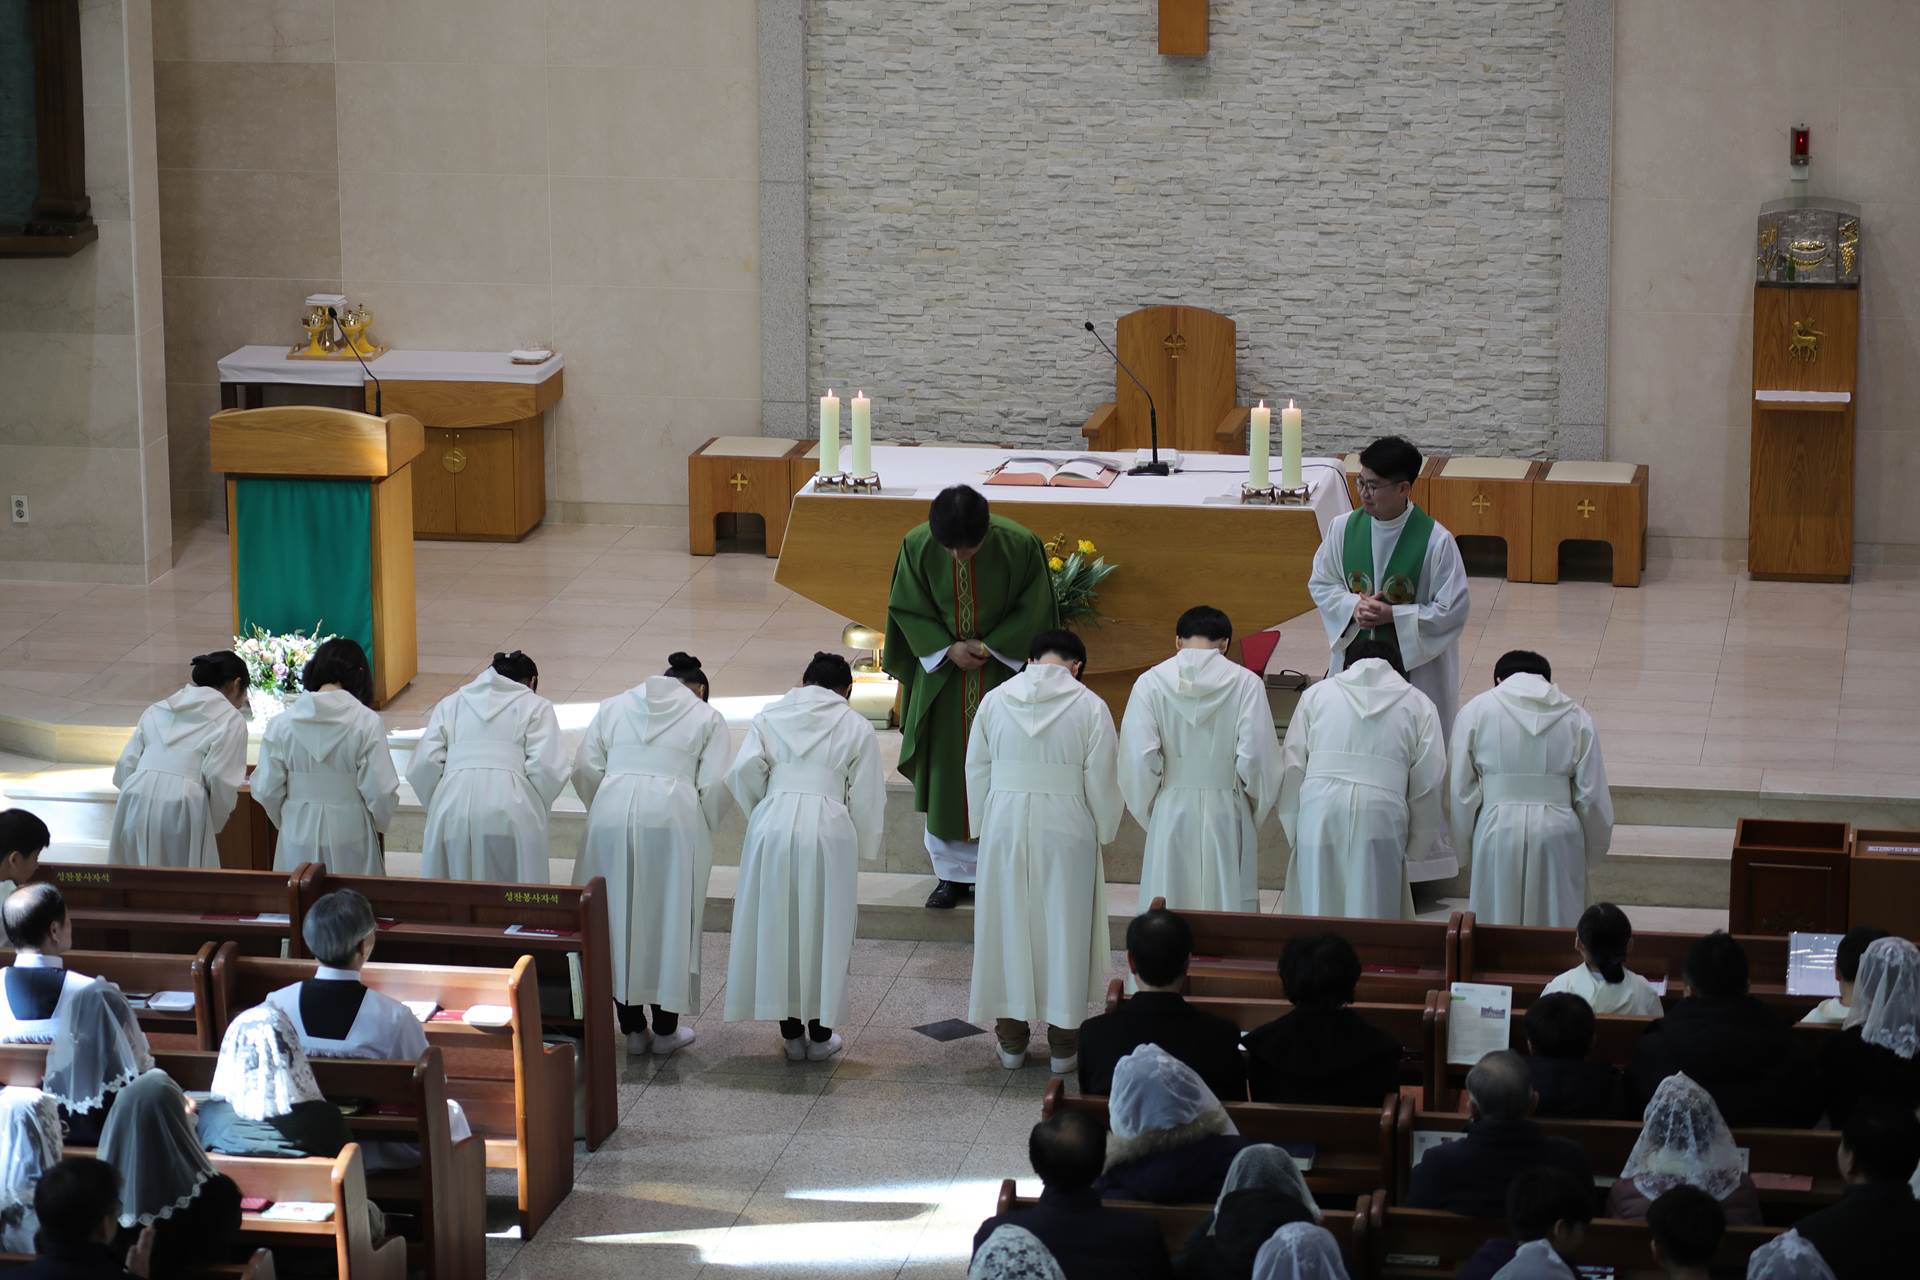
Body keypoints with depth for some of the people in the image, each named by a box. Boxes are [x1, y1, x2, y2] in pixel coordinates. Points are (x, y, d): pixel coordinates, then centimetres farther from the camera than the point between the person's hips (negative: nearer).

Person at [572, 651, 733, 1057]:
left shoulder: (613, 707, 19)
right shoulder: (707, 719, 12)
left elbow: (585, 769, 10)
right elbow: (715, 786, 1)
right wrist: (704, 832, 15)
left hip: (612, 815, 2)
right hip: (674, 818, -2)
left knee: (618, 921, 11)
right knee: (671, 924, 9)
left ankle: (632, 1028, 17)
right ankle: (665, 1030, 15)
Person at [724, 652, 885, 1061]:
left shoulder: (769, 717, 11)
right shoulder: (856, 727, 9)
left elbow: (743, 772, -2)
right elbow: (867, 798, 5)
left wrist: (760, 815, 13)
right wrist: (862, 850, 16)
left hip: (773, 828, 1)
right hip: (828, 831, -1)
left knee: (776, 928, 12)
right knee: (824, 932, 10)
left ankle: (791, 1033, 19)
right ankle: (820, 1034, 17)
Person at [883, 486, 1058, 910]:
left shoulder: (1020, 546, -21)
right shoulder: (917, 546, -16)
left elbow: (1034, 610, -8)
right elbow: (906, 608, -2)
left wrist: (989, 647, -15)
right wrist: (948, 648, -14)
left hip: (1004, 672, -2)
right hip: (941, 672, 2)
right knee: (944, 775, 6)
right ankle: (953, 871, 16)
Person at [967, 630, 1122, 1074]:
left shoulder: (995, 700, -1)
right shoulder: (1090, 707, -8)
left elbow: (976, 771, 4)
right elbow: (1101, 780, -7)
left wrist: (982, 827, 15)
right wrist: (1104, 832, 8)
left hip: (1004, 826, 2)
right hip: (1066, 830, -2)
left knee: (1008, 925, 13)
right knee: (1064, 929, 10)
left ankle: (1011, 1038, 21)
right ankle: (1063, 1043, 17)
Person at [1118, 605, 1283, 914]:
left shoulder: (1150, 682, -5)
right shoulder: (1246, 683, -8)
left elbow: (1139, 757, -10)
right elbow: (1256, 757, -11)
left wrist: (1148, 810, 5)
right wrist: (1257, 807, 5)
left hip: (1171, 813, 1)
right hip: (1227, 813, -1)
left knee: (1166, 915, 9)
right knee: (1229, 908, 8)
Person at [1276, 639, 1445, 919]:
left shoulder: (1316, 694, 15)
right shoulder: (1417, 704, 13)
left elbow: (1292, 767, 9)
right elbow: (1429, 782, 8)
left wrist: (1293, 829, 13)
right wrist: (1413, 843, 14)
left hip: (1319, 810, 1)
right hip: (1382, 814, -1)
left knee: (1318, 907, 9)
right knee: (1373, 911, 5)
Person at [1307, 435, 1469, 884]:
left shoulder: (1436, 541, -15)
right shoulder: (1343, 528, -3)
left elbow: (1453, 611, -11)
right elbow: (1320, 585, 8)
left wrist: (1393, 616, -20)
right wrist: (1354, 605, -13)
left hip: (1414, 669, -4)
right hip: (1353, 662, 4)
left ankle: (1417, 858, 13)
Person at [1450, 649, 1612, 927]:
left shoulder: (1476, 711, 2)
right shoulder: (1577, 717, 5)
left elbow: (1459, 790, 2)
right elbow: (1593, 796, 4)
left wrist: (1465, 842, 14)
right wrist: (1594, 848, 16)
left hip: (1498, 832, -1)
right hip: (1557, 832, 1)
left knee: (1496, 925, 9)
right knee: (1557, 922, 10)